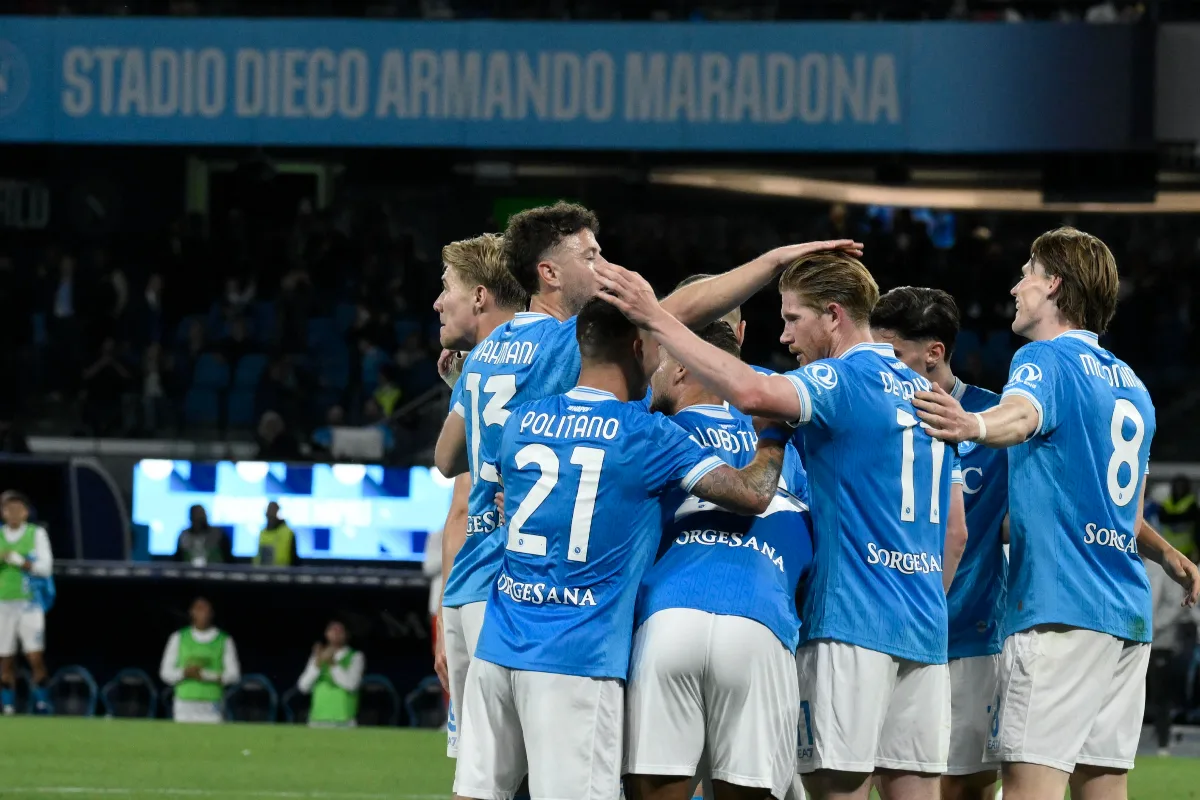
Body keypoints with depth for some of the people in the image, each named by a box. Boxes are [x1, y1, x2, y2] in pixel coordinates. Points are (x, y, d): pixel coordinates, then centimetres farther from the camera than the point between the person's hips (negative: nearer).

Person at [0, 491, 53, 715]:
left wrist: (19, 561, -19)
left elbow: (45, 567, -6)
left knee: (36, 659, -9)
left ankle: (42, 706, -6)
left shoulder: (37, 534, 3)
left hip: (29, 604, -3)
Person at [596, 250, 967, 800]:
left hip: (851, 623, -8)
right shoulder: (922, 393, 19)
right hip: (923, 630, 8)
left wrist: (657, 321, -24)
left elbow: (752, 392, -28)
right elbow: (955, 532, 22)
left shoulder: (842, 380, -7)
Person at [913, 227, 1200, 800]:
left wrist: (974, 426, -51)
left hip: (1059, 611, -8)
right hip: (1129, 618, 8)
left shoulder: (1047, 359, -5)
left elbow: (1022, 414, -30)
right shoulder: (1129, 384, 21)